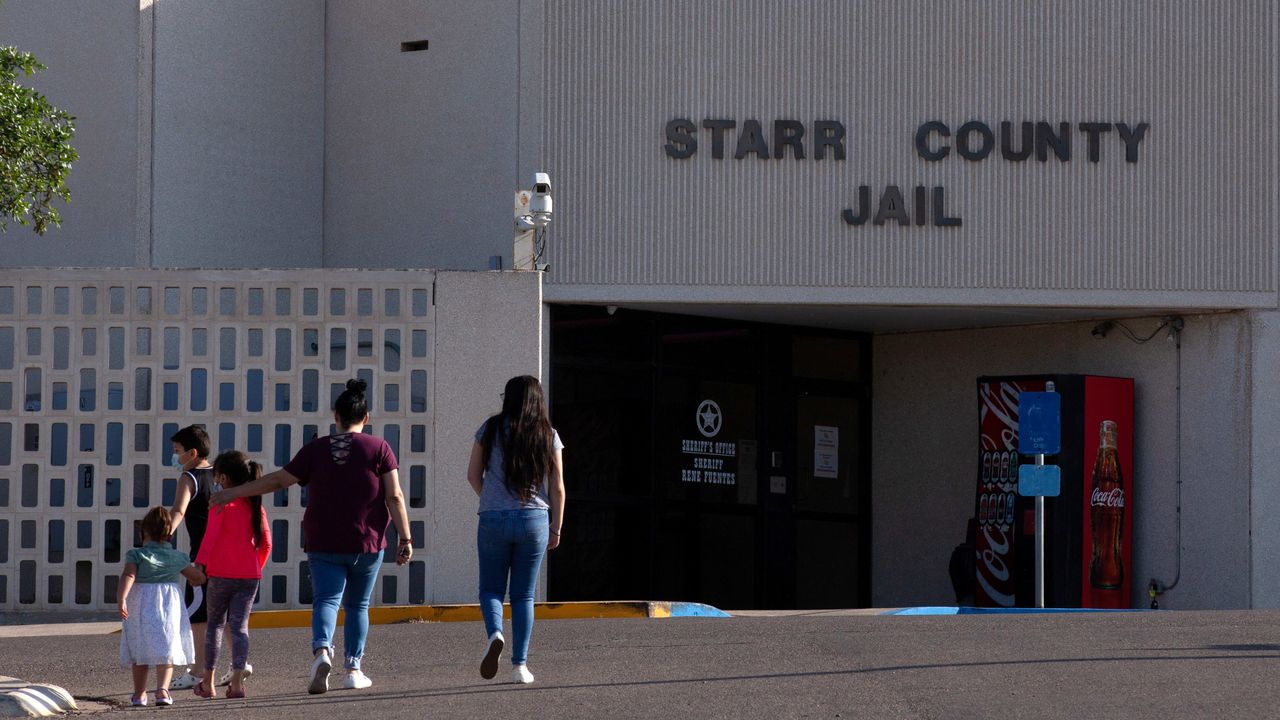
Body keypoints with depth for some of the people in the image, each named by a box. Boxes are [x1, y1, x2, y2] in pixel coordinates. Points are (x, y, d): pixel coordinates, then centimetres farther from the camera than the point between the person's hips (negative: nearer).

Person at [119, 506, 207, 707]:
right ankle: (162, 688, -20)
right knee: (167, 651, 0)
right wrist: (194, 580, 41)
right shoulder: (177, 557, 9)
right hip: (170, 604, 1)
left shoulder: (136, 554, -1)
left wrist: (121, 598, -29)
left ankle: (139, 694, 18)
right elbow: (199, 578, 17)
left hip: (141, 606, -1)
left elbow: (128, 576, -18)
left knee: (140, 652, 11)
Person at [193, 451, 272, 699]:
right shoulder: (256, 506, 9)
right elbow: (265, 544, 12)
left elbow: (211, 537, -14)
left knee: (215, 624, 11)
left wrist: (200, 564, -12)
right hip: (249, 576, 3)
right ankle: (237, 681, -13)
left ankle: (208, 683, 15)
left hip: (221, 574, -3)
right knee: (239, 626, 2)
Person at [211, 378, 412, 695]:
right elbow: (395, 496, -7)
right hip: (367, 543, 0)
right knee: (357, 606, 15)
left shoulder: (317, 449, 1)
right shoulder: (379, 448, -1)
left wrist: (234, 493, 14)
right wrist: (405, 539, -4)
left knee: (326, 600, -6)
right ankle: (353, 669, 15)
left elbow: (278, 480, 4)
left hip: (324, 544, 0)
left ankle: (322, 650, -34)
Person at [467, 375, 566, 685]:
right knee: (523, 595, 9)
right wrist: (556, 528, 8)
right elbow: (557, 488, 1)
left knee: (491, 588, 9)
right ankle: (520, 665, 5)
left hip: (494, 520, -1)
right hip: (534, 520, 1)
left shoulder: (491, 430, 0)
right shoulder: (548, 436, 2)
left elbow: (473, 475, 4)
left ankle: (495, 633, -21)